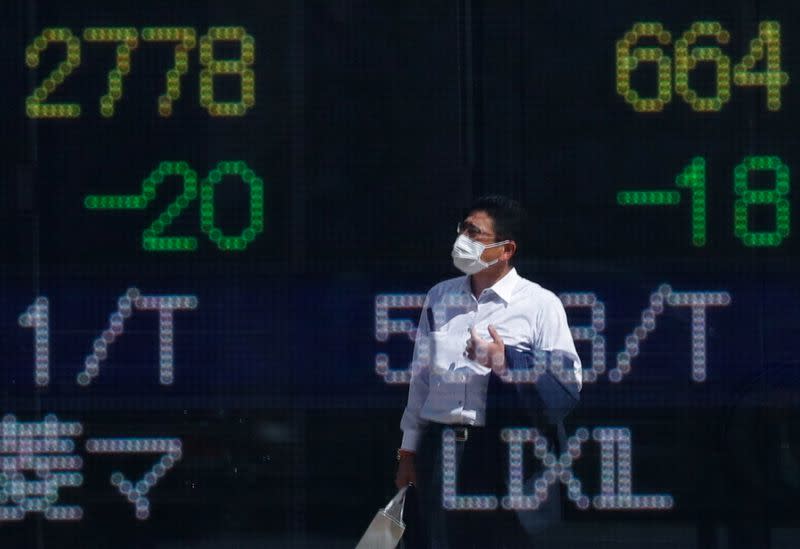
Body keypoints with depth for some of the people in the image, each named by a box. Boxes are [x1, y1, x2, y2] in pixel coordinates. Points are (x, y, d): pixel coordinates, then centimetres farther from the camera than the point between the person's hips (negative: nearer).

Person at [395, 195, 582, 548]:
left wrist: (507, 364, -17)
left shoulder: (540, 304, 0)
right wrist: (408, 450, 18)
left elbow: (568, 384, -6)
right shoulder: (438, 298, 15)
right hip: (440, 450, 4)